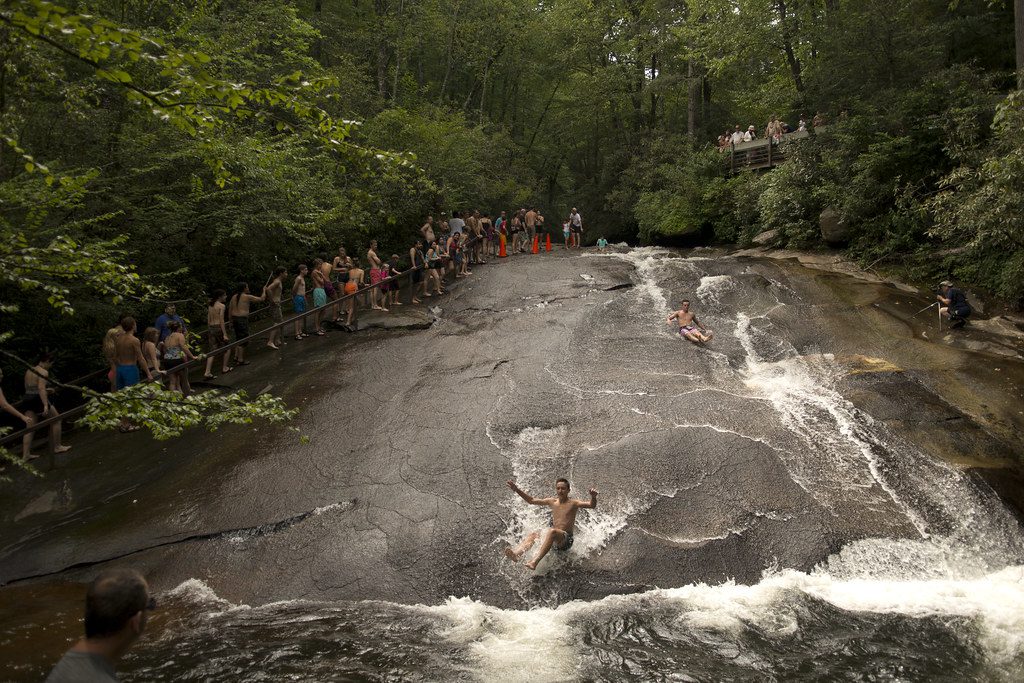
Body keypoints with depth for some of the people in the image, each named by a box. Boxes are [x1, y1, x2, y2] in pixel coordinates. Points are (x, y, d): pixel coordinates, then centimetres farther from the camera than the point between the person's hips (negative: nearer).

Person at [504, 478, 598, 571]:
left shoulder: (573, 504, 0)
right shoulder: (552, 502, 14)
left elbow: (592, 505, -15)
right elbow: (531, 500, 18)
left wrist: (593, 497, -37)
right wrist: (517, 490, 11)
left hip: (566, 539, -6)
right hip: (553, 536, 6)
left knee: (552, 531, -37)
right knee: (532, 534, -18)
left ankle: (535, 561, -55)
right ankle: (516, 554, -46)